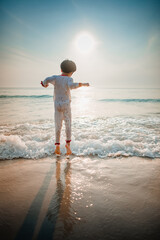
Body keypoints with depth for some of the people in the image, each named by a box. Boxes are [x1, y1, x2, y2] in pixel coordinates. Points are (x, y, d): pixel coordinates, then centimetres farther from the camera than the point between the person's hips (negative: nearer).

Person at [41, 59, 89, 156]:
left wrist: (45, 84, 8)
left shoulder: (55, 77, 4)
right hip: (66, 104, -2)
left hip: (57, 105, 2)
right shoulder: (69, 79, -2)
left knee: (58, 125, 7)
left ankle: (57, 145, -2)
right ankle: (68, 142, -14)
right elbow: (72, 86, -23)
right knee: (68, 124, 4)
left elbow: (47, 80, -14)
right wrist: (83, 84, -12)